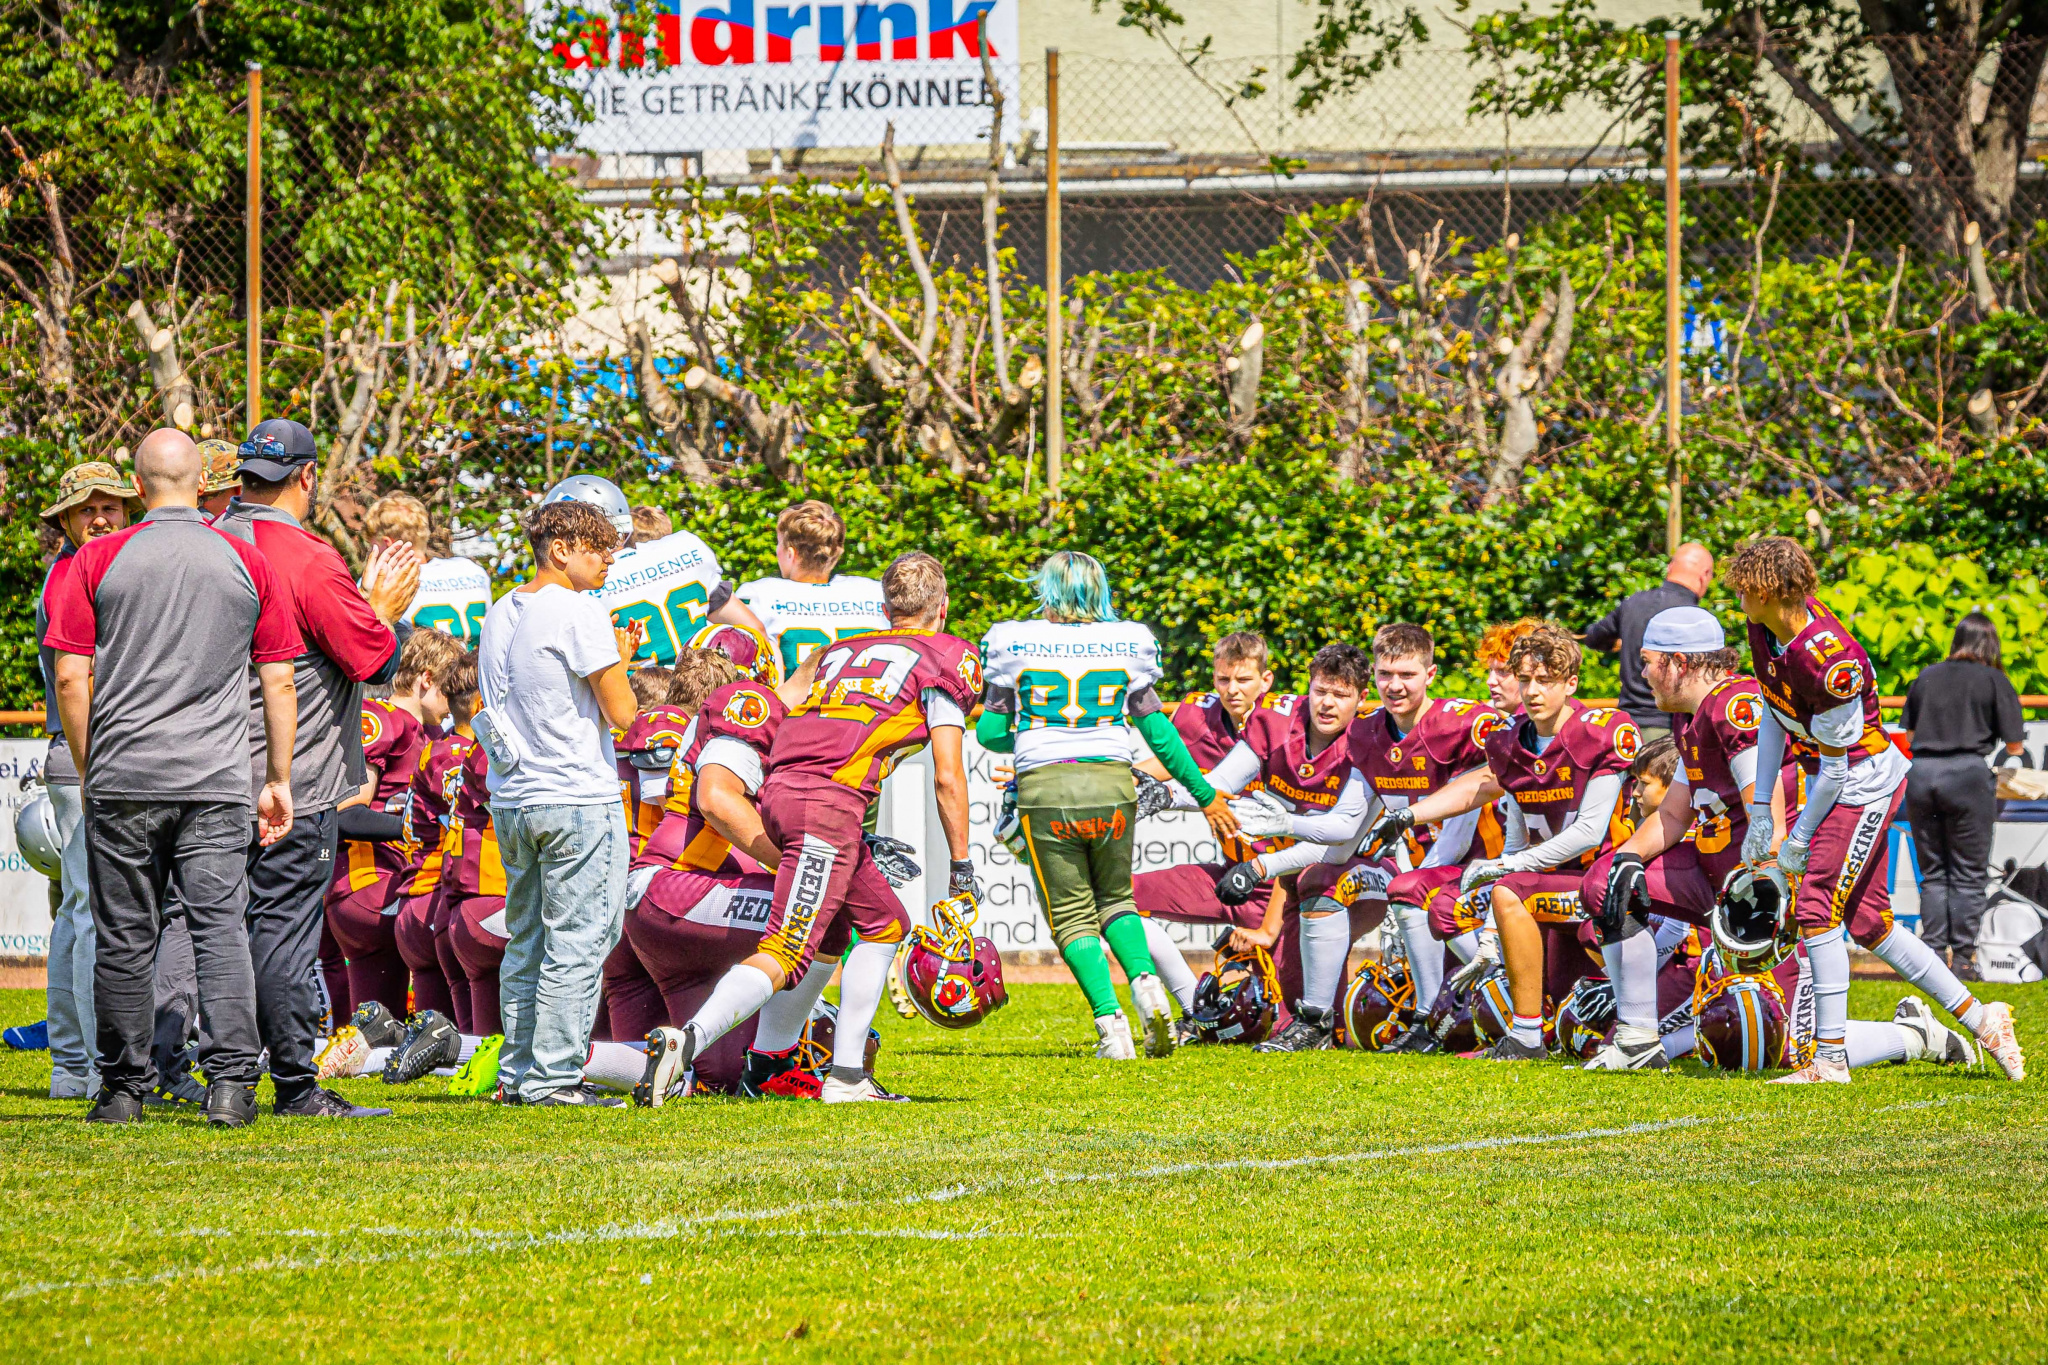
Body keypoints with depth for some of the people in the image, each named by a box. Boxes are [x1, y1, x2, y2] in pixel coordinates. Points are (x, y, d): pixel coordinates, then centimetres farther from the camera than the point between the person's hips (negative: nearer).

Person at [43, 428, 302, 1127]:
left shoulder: (97, 560, 0)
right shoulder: (248, 564, 5)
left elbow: (71, 679, -1)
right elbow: (279, 682, 6)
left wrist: (88, 772, 9)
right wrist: (279, 779, 12)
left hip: (122, 779, -1)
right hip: (217, 781, 1)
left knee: (124, 938, 6)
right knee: (220, 927, -2)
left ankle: (123, 1088, 9)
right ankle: (231, 1082, -12)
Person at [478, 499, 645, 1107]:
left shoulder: (500, 613, 12)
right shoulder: (579, 613, -13)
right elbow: (620, 711, -14)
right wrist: (619, 663, 7)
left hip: (511, 800, 8)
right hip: (578, 798, -8)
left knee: (525, 943, 14)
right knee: (576, 943, -4)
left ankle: (519, 1073, 16)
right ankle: (553, 1075, -6)